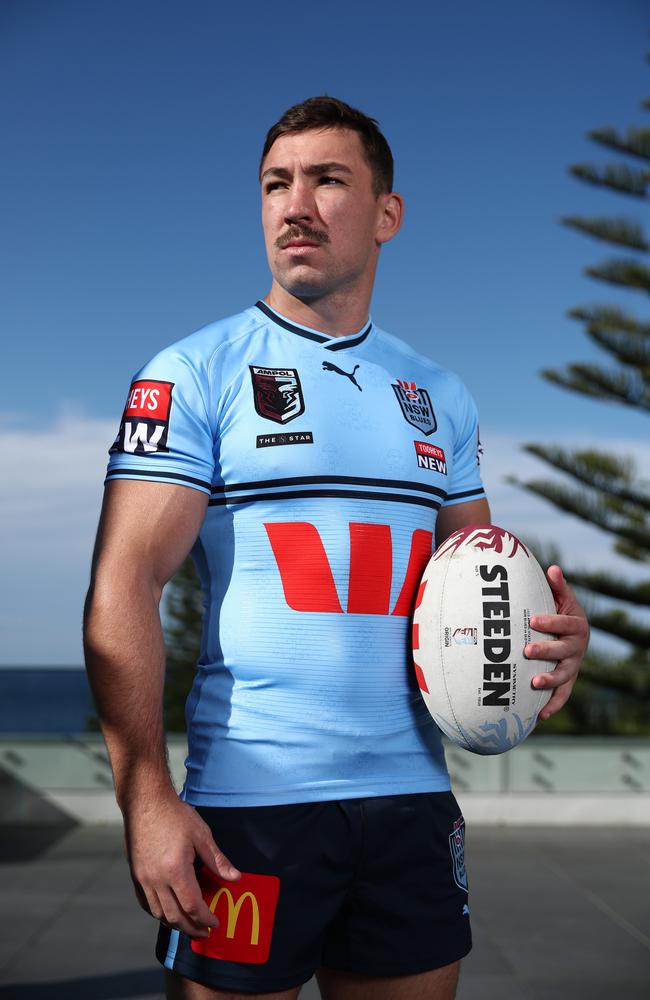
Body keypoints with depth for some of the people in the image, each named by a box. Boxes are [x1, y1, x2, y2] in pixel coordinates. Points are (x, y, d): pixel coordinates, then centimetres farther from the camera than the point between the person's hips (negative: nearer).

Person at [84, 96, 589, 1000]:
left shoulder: (440, 397, 12)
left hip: (414, 796, 5)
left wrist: (556, 625, -4)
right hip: (249, 801, -4)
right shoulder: (194, 375, -3)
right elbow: (124, 587, -9)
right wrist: (146, 799, -18)